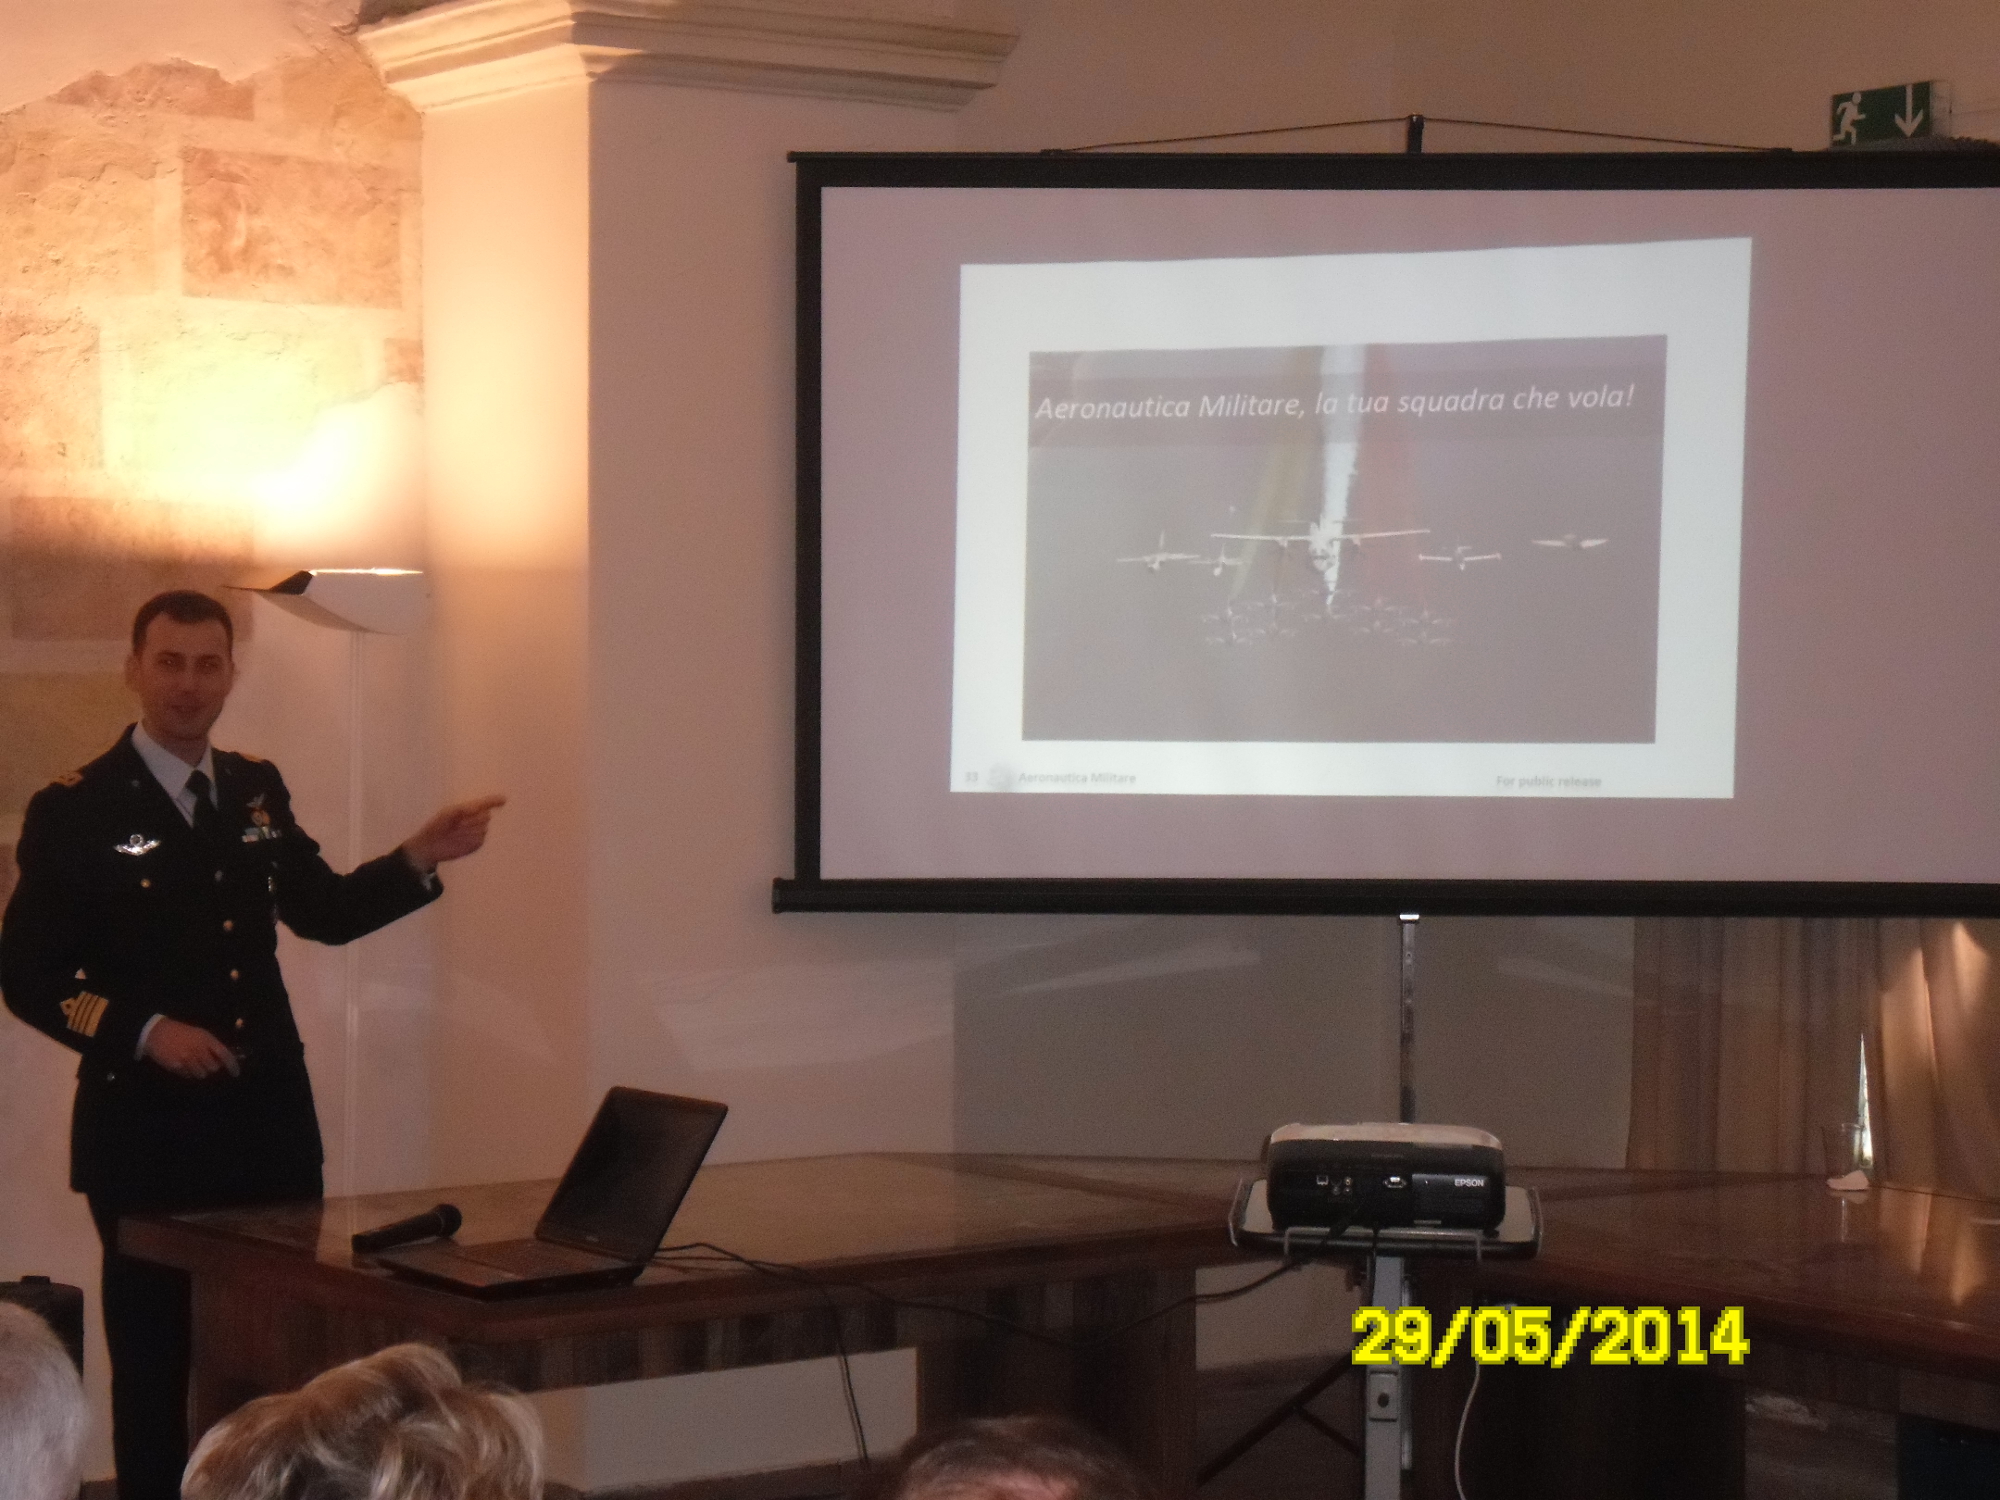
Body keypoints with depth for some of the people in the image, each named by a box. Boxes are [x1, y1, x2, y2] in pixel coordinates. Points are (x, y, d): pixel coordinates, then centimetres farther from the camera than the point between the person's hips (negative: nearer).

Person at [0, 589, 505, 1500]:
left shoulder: (257, 790, 9)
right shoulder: (74, 810, -7)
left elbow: (322, 911, 18)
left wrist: (419, 859, 4)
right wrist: (144, 1032, -19)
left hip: (270, 1119, 5)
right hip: (147, 1129, -5)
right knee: (156, 1364, 5)